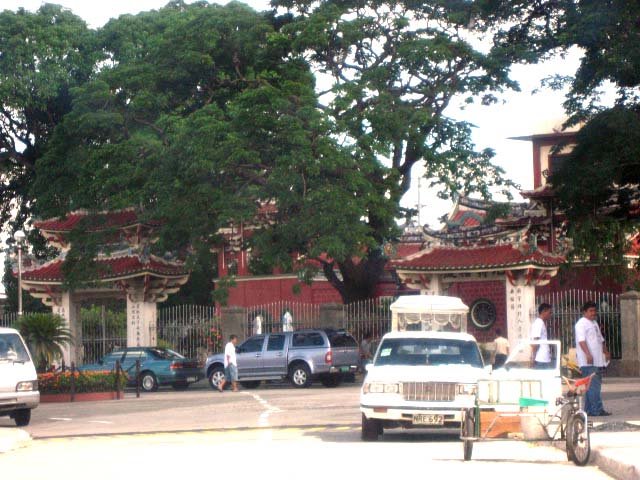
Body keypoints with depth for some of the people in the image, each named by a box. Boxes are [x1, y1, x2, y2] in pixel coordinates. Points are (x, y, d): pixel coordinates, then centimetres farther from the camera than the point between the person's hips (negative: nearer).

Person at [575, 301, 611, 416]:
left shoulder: (594, 323, 22)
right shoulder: (581, 323, -8)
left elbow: (601, 339, 30)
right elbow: (581, 340, -19)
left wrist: (606, 352, 25)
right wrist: (588, 354, -28)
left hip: (597, 361, 9)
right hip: (588, 362, -9)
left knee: (592, 386, 9)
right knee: (593, 386, -13)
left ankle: (589, 410, 13)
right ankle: (597, 410, -16)